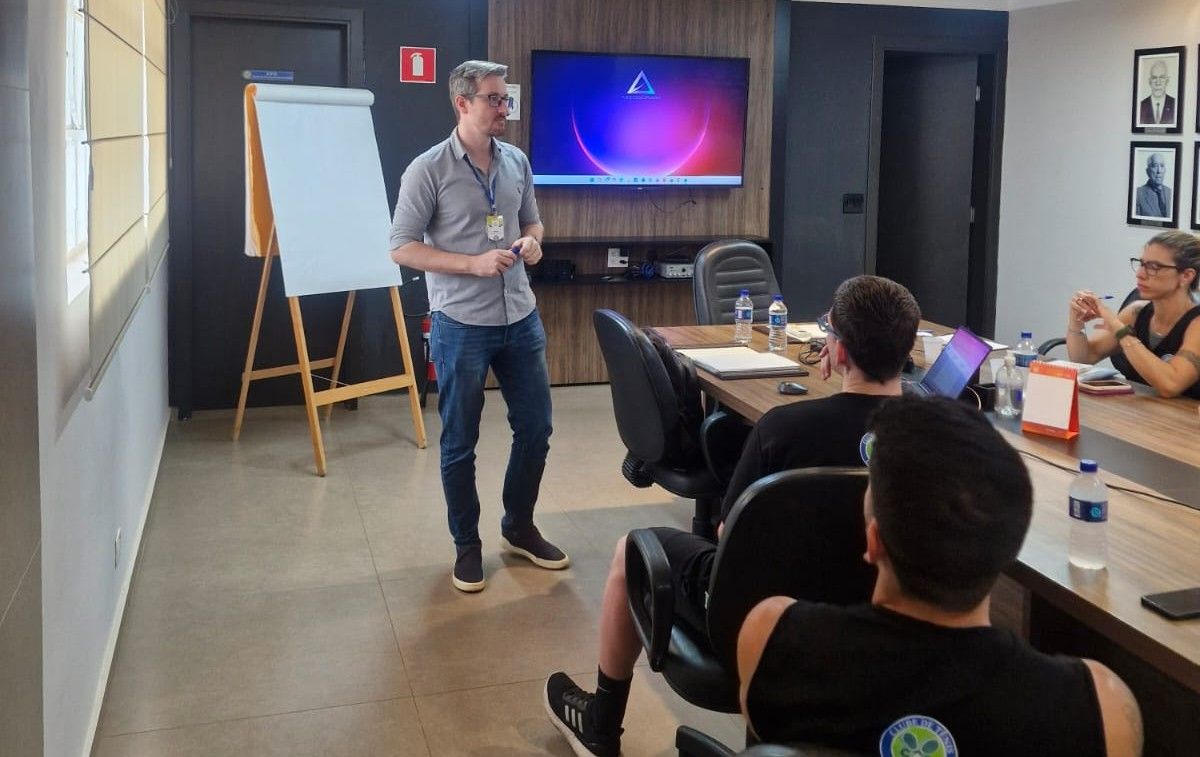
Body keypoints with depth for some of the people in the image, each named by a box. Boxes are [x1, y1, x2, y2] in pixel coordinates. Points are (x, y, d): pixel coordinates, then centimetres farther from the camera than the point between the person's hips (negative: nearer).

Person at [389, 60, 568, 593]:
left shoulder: (517, 162, 6)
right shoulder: (428, 169, -11)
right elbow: (402, 248, -11)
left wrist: (531, 241, -5)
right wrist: (475, 263, -20)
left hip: (521, 318, 6)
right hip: (461, 325, -5)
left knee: (535, 427, 13)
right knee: (459, 443, 6)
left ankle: (518, 528, 32)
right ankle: (467, 544, 23)